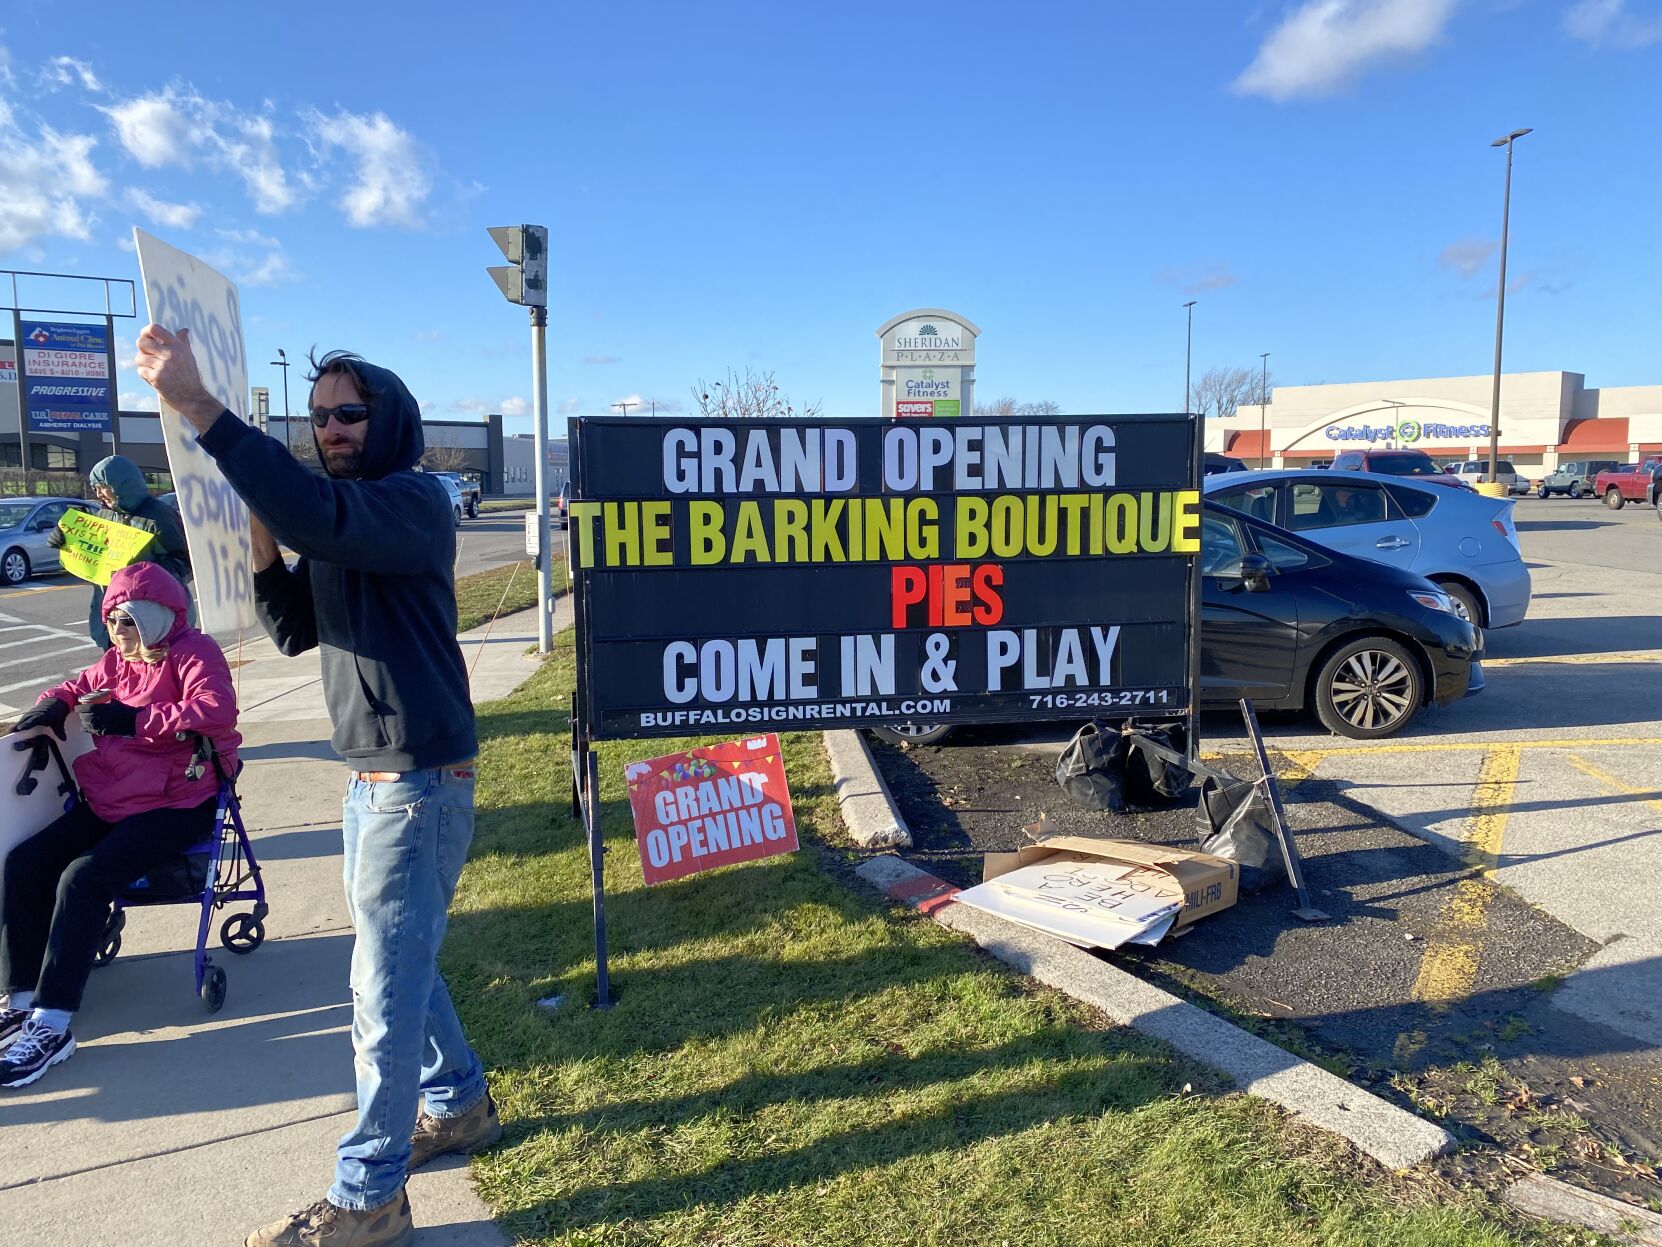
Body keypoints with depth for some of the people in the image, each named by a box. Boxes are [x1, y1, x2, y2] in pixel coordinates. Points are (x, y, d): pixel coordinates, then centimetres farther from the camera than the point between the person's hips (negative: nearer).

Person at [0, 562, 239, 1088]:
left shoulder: (192, 653, -8)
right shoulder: (118, 661, 14)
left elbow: (217, 711, -26)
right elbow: (80, 685, 35)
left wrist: (132, 719, -24)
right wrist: (54, 705, 10)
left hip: (177, 803, -8)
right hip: (108, 802, 8)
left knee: (82, 877, -26)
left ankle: (52, 1026, -22)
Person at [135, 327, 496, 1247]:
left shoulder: (414, 501, -14)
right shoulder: (340, 519, 15)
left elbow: (318, 516, -34)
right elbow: (295, 630, 11)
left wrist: (197, 406, -37)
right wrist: (259, 541, -4)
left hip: (416, 783, -9)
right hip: (371, 780, 9)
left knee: (385, 988, 0)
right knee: (397, 963, 21)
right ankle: (458, 1103, 40)